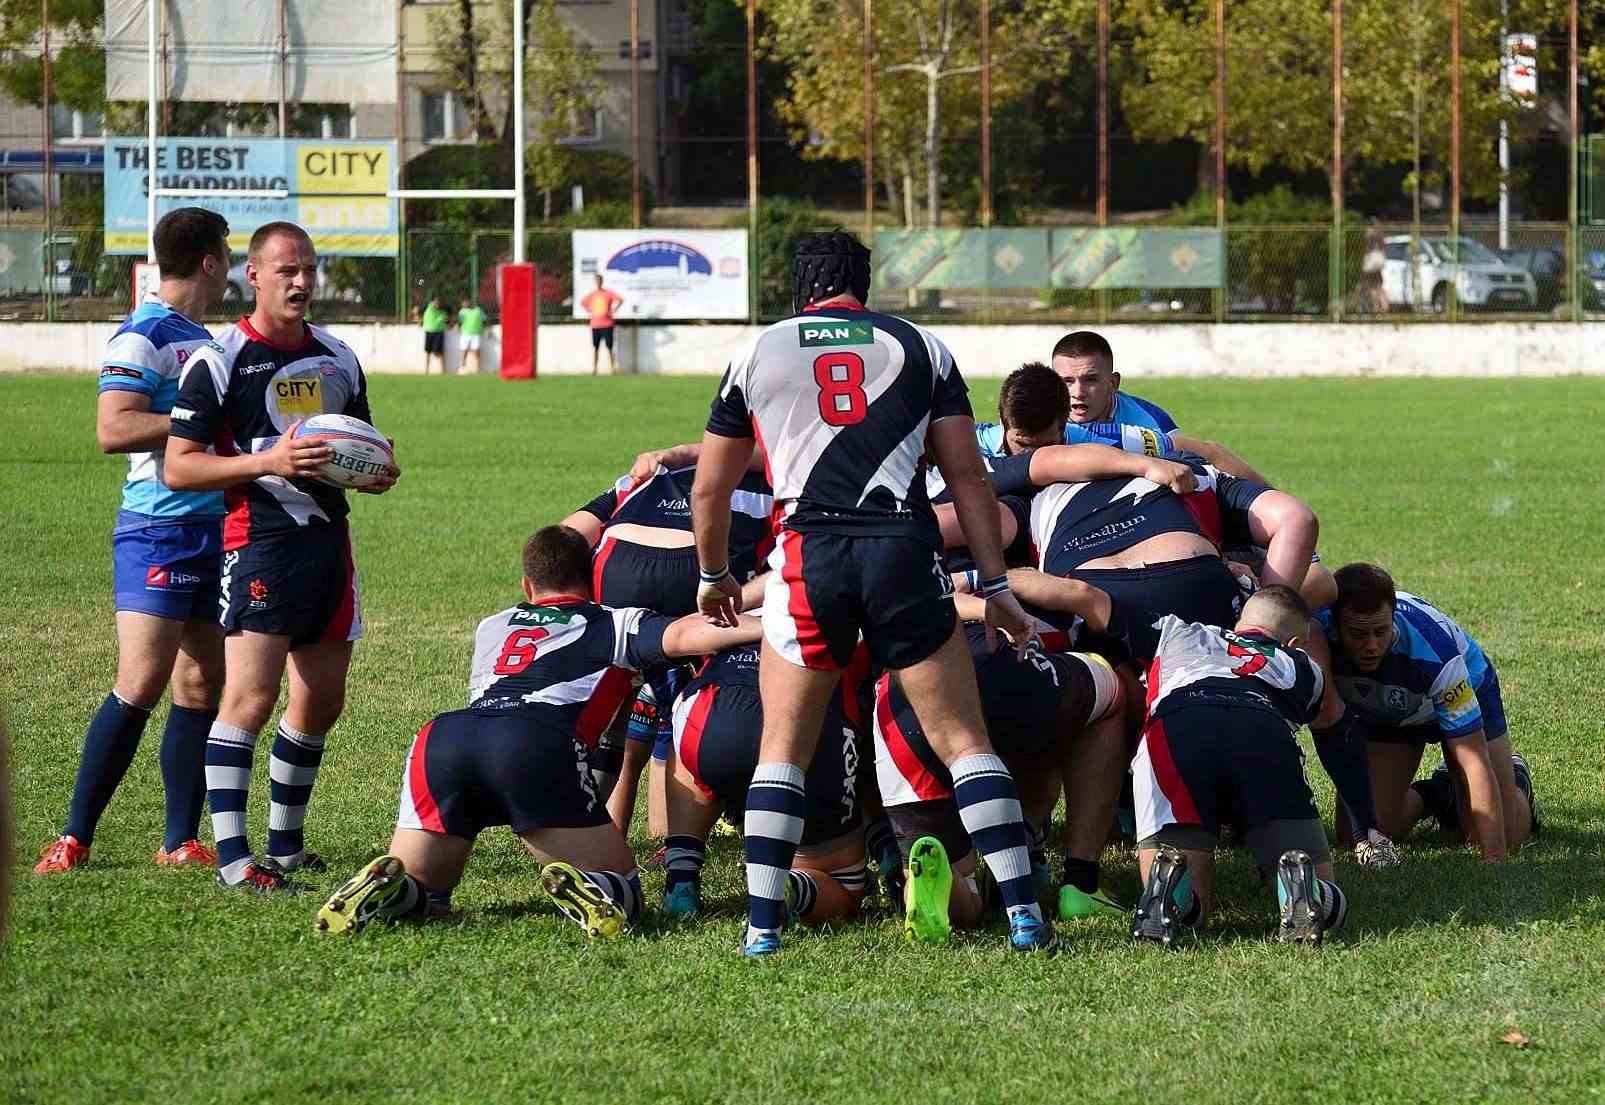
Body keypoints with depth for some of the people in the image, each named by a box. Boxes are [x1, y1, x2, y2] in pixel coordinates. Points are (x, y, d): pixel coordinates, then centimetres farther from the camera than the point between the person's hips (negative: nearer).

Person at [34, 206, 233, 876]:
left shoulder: (201, 338, 18)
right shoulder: (143, 336, -11)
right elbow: (113, 429, -21)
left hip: (212, 527, 9)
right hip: (157, 528, -9)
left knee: (201, 687, 5)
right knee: (140, 687, -13)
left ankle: (181, 841, 8)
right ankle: (74, 838, -7)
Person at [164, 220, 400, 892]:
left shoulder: (338, 359, 15)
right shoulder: (218, 361, -6)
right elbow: (178, 467, -9)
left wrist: (377, 473, 3)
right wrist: (268, 462, -20)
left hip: (329, 540, 7)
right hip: (259, 541, -7)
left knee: (322, 702, 11)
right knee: (251, 696, -15)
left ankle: (285, 844, 24)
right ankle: (231, 856, -16)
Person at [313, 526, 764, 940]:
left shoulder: (491, 627, 37)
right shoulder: (613, 624, 23)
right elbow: (681, 637, 4)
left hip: (441, 737, 4)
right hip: (538, 743, -4)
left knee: (419, 889, 20)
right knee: (621, 893, 6)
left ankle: (385, 885, -14)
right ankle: (578, 890, -28)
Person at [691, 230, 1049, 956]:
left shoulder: (758, 353, 16)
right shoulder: (918, 346, 15)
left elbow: (709, 491, 21)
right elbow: (966, 474, 10)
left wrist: (714, 578, 36)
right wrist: (995, 584, 12)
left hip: (809, 553, 0)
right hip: (901, 550, 0)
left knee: (784, 745, 11)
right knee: (962, 739, 6)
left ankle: (762, 925, 3)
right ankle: (1023, 913, -1)